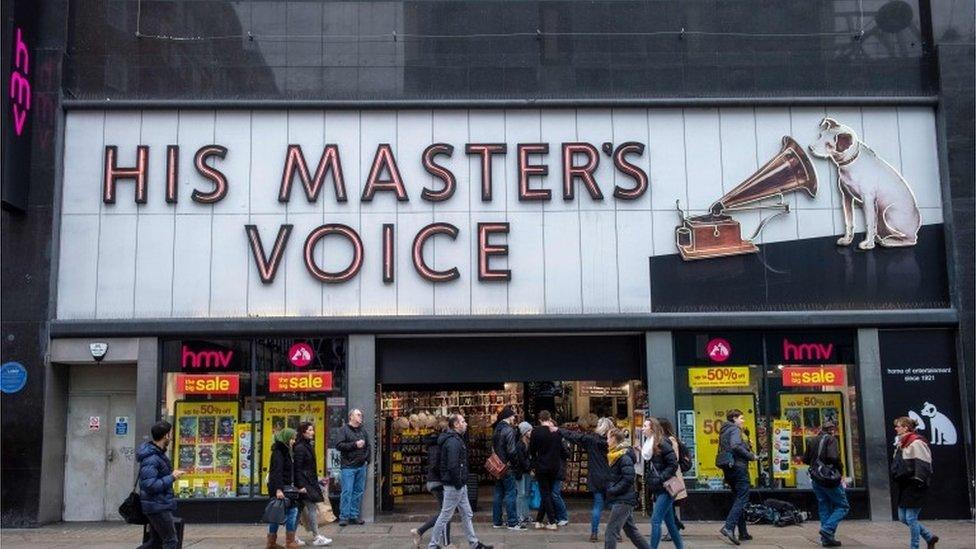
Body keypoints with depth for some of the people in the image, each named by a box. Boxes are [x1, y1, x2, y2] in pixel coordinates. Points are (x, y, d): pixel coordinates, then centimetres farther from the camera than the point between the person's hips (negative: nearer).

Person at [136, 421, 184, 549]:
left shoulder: (158, 453, 10)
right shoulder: (150, 458, -21)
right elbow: (150, 485, -27)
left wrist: (171, 474, 9)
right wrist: (172, 477, -21)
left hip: (160, 505, 10)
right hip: (157, 506, -10)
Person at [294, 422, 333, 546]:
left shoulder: (308, 445, 14)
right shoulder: (300, 448, -15)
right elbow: (297, 468, -18)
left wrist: (316, 482, 20)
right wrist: (301, 486, -20)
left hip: (310, 481, 9)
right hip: (304, 482, -9)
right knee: (312, 508, -7)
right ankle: (316, 537, -2)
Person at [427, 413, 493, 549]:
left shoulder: (456, 439, 13)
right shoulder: (453, 442, -21)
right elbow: (453, 466, -28)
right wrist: (458, 484, -20)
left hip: (460, 486, 11)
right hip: (454, 486, -11)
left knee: (467, 514, 16)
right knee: (445, 516, -1)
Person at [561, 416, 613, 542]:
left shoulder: (591, 439, -7)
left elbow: (573, 435, 0)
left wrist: (558, 430, 9)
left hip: (596, 479, 0)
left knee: (597, 505, 8)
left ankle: (594, 533, 8)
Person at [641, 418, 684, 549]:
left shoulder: (662, 444, -13)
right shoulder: (648, 445, 12)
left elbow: (673, 465, -16)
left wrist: (660, 479, -18)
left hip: (665, 489, -8)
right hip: (657, 490, 8)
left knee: (655, 520, -11)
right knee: (669, 522, 13)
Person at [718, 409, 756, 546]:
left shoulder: (724, 431, 19)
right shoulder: (735, 429, -8)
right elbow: (736, 446, -25)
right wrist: (751, 456, -13)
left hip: (729, 469, 9)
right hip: (738, 467, -9)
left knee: (738, 499, 13)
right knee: (742, 499, -10)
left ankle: (743, 533, 15)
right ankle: (728, 527, -22)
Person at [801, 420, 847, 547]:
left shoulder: (812, 440, 10)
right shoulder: (831, 439, -9)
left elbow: (805, 459, 13)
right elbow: (833, 457, -23)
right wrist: (840, 470, -8)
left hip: (816, 480, 7)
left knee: (824, 507, 14)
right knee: (842, 506, 4)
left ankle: (826, 538, 12)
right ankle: (828, 529, -14)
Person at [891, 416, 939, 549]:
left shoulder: (916, 442, -14)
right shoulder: (901, 443, 14)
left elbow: (923, 465, -18)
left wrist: (918, 481, -21)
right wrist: (896, 477, 17)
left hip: (913, 487, -10)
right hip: (903, 486, 10)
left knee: (911, 518, -3)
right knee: (903, 518, 12)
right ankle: (930, 537, 25)